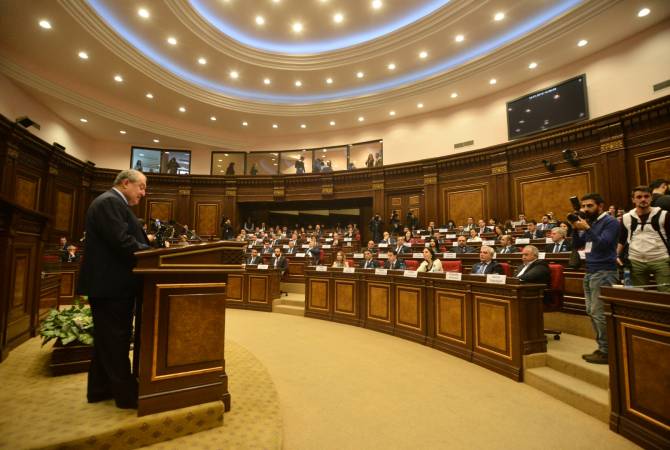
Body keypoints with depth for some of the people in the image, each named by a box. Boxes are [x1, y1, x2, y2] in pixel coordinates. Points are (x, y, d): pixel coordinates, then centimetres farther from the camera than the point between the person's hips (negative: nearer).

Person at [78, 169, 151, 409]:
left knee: (108, 340, 18)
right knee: (116, 340, -1)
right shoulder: (110, 202, -15)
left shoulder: (113, 202, 19)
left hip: (110, 283, 11)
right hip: (111, 284, -11)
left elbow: (128, 239, 18)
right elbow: (122, 242, -25)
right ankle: (126, 394, 11)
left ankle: (100, 389, 31)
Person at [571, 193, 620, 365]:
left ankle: (606, 351, 3)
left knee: (599, 313, -7)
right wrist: (576, 228, 0)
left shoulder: (610, 222, -6)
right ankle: (602, 347, 18)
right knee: (592, 312, 9)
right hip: (590, 272, 8)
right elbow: (577, 245, 13)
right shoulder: (590, 222, 16)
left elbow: (603, 244, -17)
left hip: (604, 272, -8)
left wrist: (586, 228, -20)